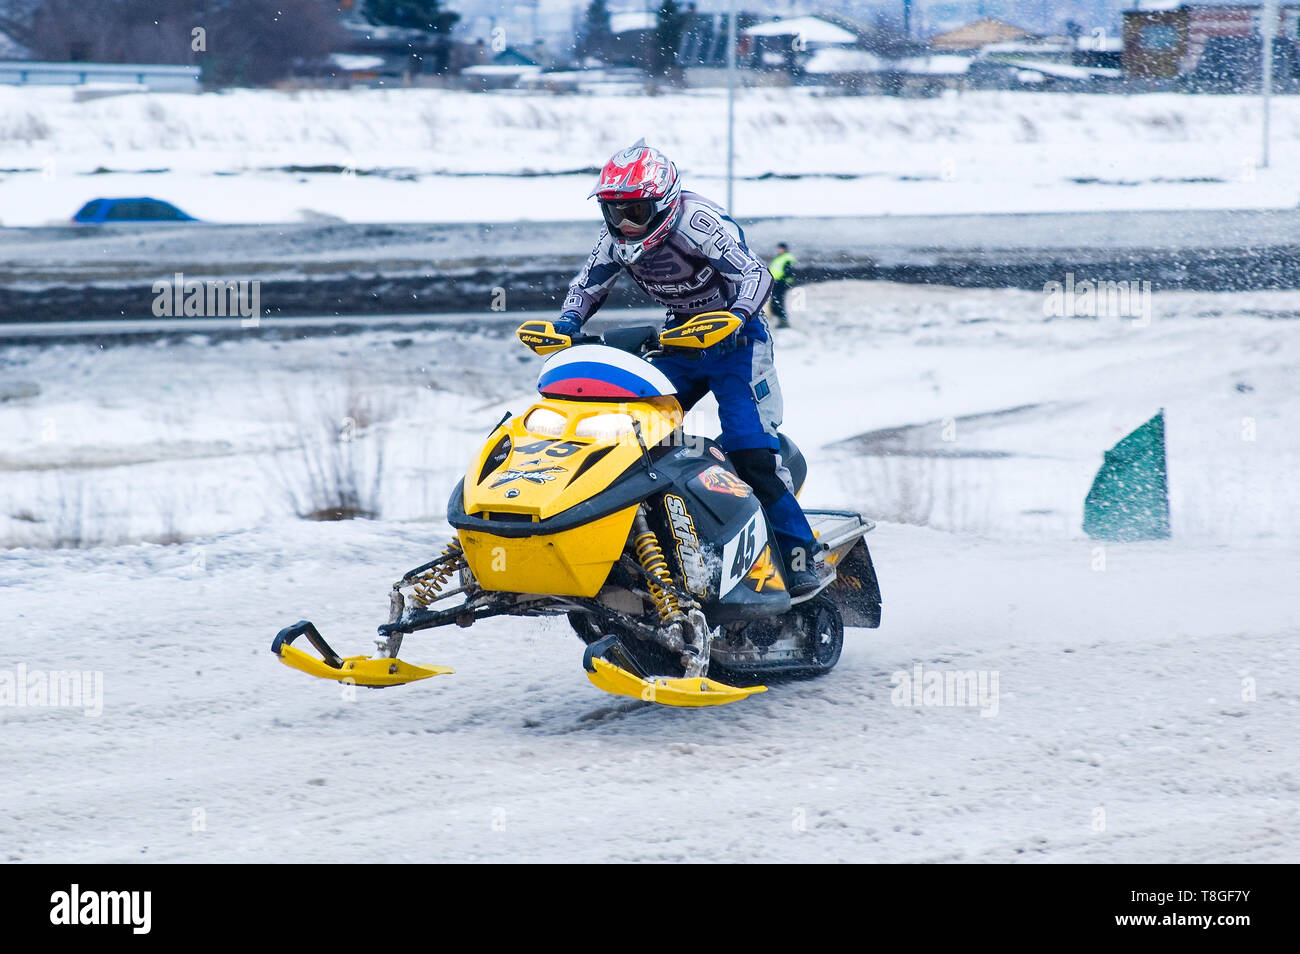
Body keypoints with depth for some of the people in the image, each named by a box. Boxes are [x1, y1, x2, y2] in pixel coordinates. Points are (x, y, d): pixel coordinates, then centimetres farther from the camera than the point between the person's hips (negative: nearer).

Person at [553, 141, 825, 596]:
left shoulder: (699, 222, -25)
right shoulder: (617, 237, -4)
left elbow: (755, 275, -31)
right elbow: (587, 284, 5)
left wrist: (735, 320, -49)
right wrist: (568, 322, -16)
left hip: (736, 338, -7)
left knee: (749, 446, -21)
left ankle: (801, 554, -16)